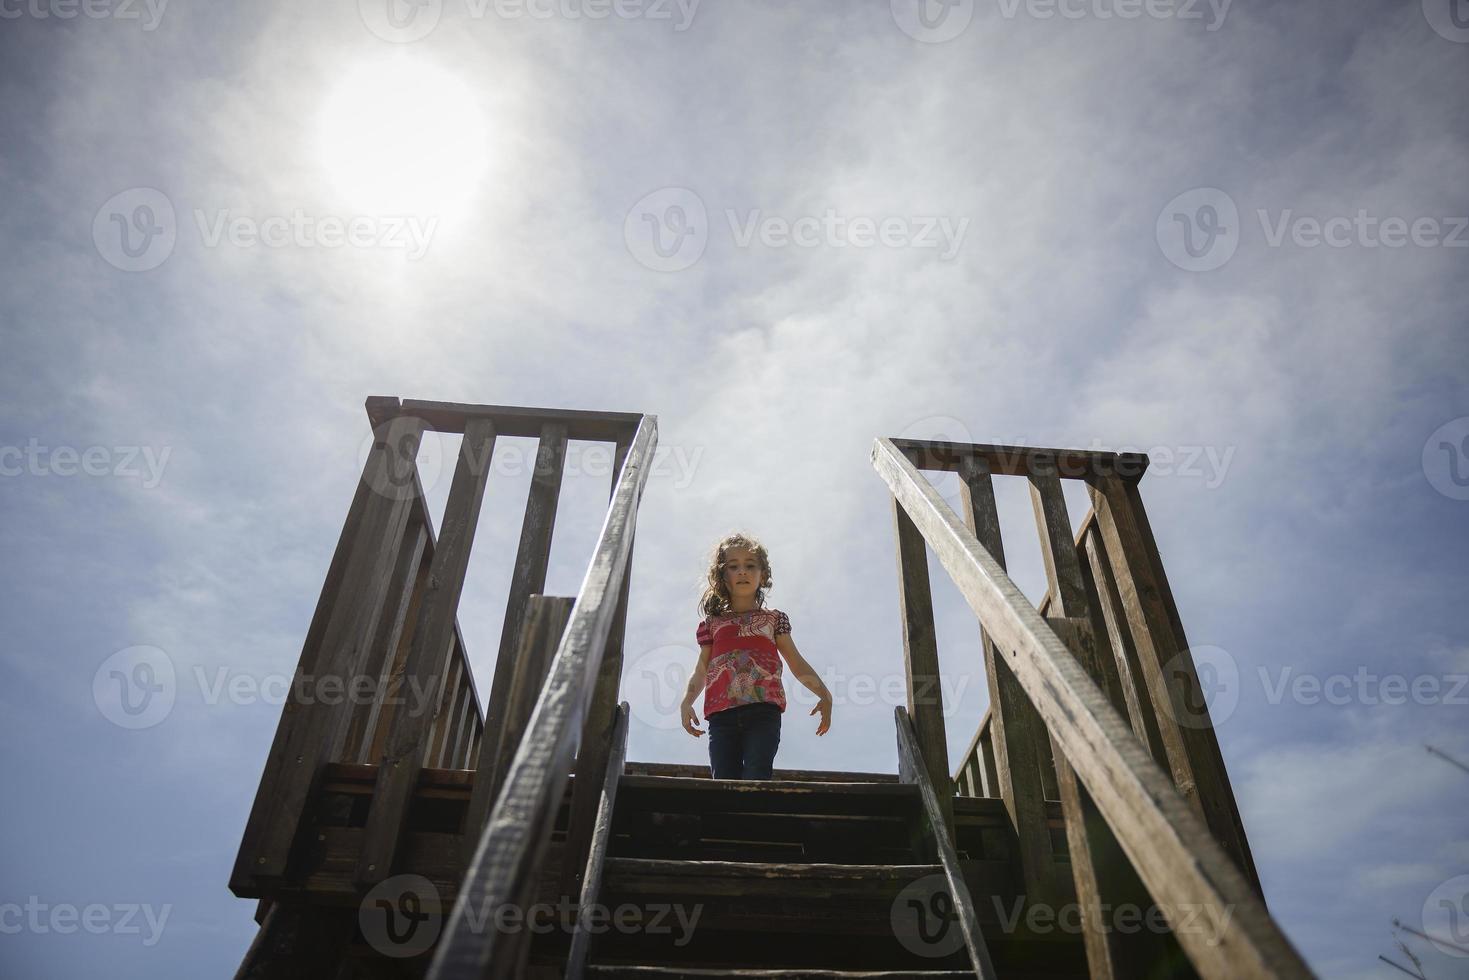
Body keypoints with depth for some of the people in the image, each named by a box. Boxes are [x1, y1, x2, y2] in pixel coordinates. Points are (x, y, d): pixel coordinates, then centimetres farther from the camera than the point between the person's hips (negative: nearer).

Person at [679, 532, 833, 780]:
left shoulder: (774, 619, 18)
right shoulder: (713, 623, 21)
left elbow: (798, 665, 16)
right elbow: (701, 670, 17)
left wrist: (824, 694, 1)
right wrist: (686, 701, -1)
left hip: (763, 712, -2)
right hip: (722, 714, 2)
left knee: (756, 783, -19)